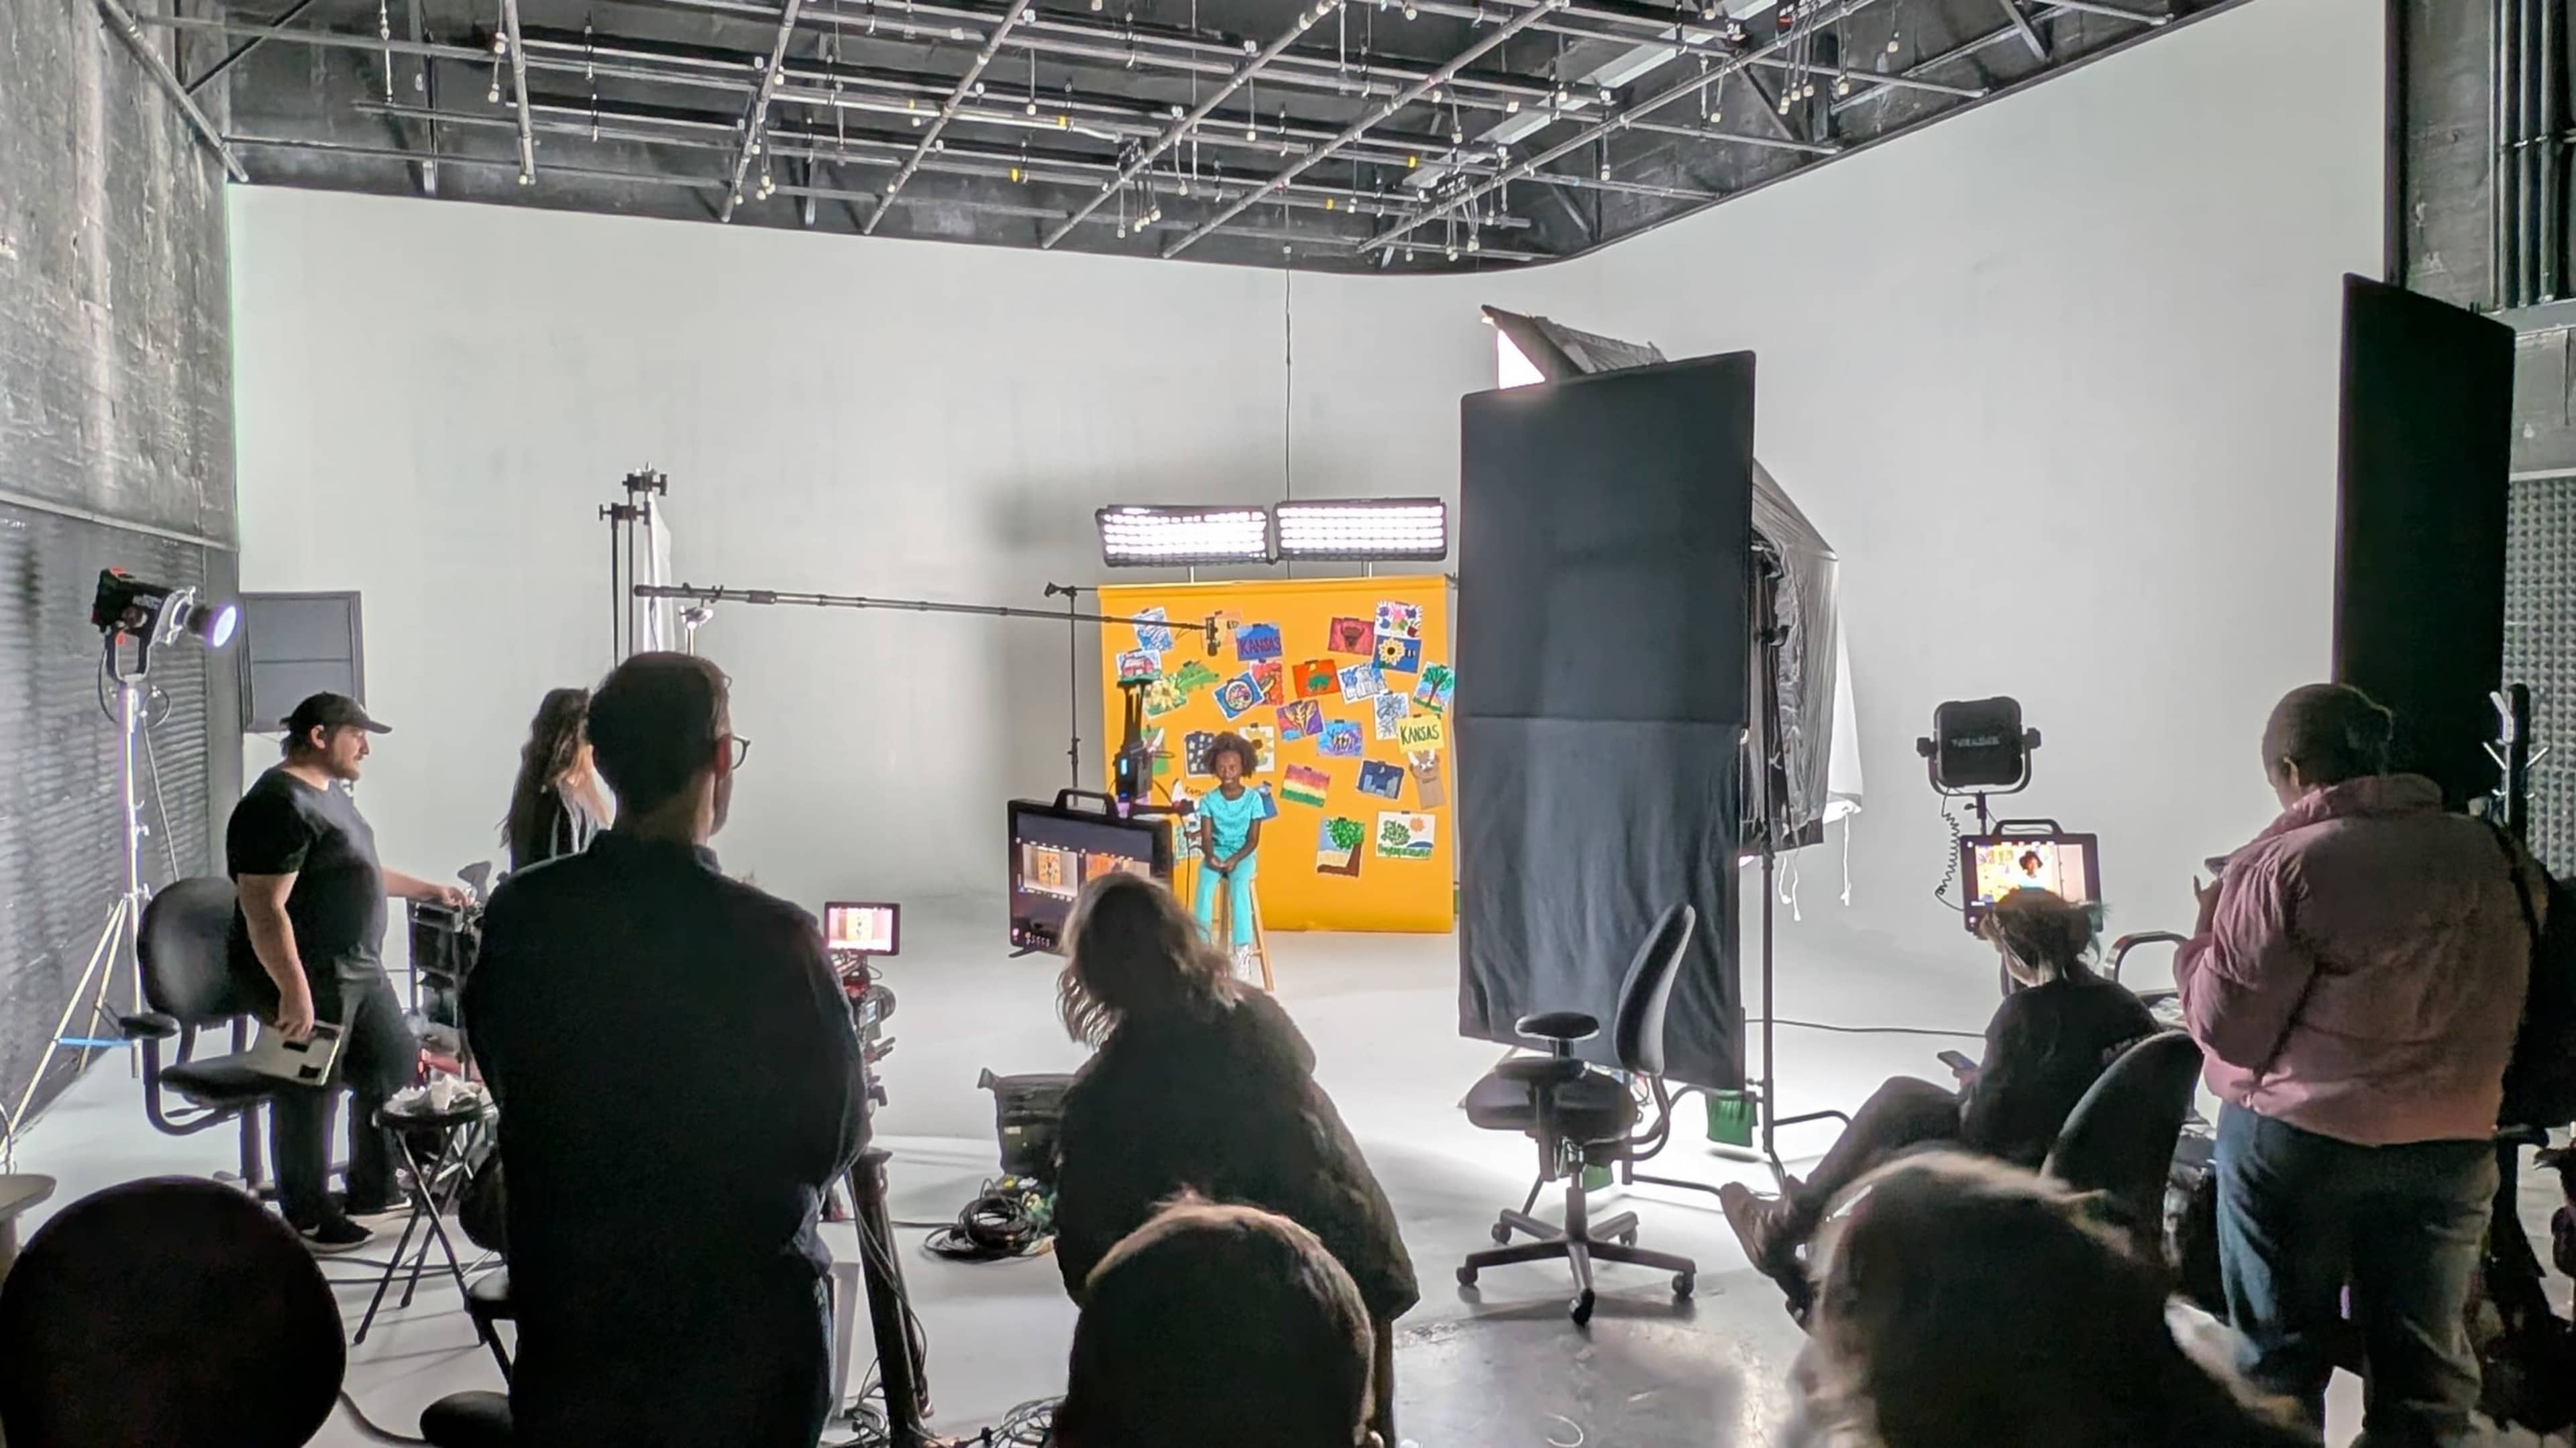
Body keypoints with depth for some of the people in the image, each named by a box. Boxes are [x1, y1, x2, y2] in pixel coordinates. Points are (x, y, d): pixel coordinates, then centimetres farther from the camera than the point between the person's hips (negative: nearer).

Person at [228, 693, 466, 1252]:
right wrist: (293, 991, -26)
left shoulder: (330, 793, 14)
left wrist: (428, 890, 27)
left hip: (361, 970, 11)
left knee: (397, 1065, 16)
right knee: (310, 1096, 2)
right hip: (309, 980, -11)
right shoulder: (279, 806, -20)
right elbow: (264, 910, -24)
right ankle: (308, 1219, 18)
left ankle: (371, 1191, 30)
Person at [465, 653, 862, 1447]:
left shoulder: (515, 914, -9)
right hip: (738, 1323, -3)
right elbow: (834, 1133, -12)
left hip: (565, 1307, 4)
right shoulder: (771, 936, -23)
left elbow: (506, 1081, 6)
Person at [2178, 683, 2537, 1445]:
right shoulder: (2496, 856, 0)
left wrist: (2210, 923, 3)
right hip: (2452, 1148, 4)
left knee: (2277, 1362, 10)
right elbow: (2505, 1006, 10)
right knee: (2427, 1376, 15)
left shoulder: (2285, 864, -15)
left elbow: (2226, 1025, -11)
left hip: (2296, 1141, -4)